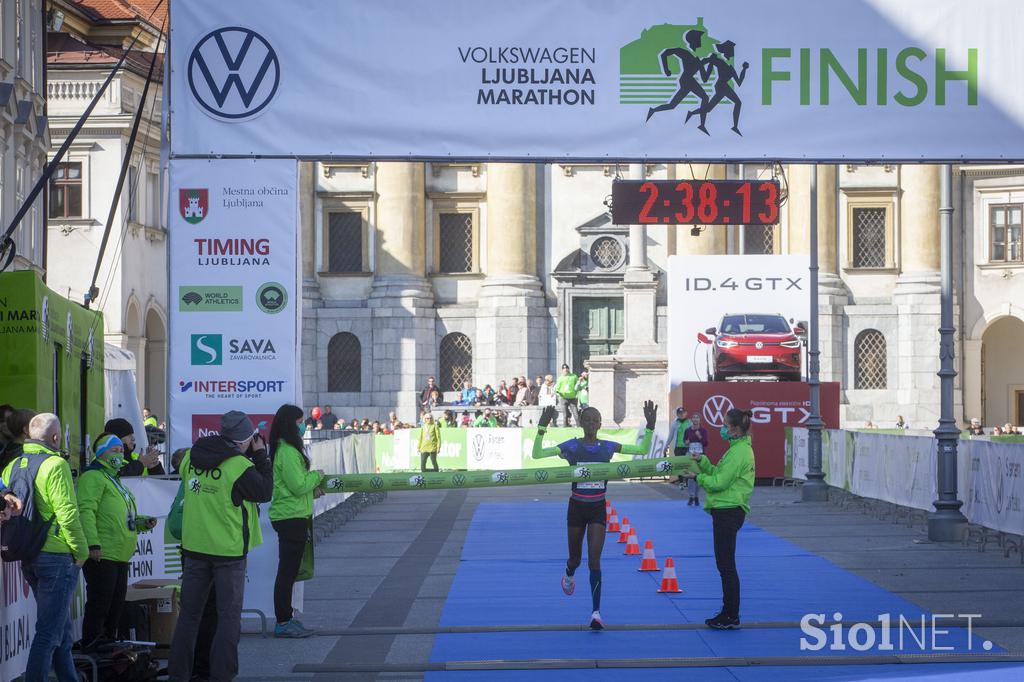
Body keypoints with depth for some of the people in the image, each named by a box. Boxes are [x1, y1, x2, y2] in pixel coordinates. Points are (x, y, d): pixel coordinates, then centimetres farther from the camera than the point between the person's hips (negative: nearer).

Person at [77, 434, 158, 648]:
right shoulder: (93, 477, -8)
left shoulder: (114, 480, 25)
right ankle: (91, 646, -4)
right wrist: (93, 543, -26)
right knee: (99, 603, -9)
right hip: (101, 556, -10)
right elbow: (86, 511, -19)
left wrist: (142, 522, 14)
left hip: (120, 558, 10)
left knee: (116, 604, 15)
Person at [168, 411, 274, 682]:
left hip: (194, 546, 5)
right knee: (229, 615, 3)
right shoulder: (239, 466, -17)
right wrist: (261, 455, 1)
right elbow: (265, 492, -6)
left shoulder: (191, 458, 0)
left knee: (189, 612, 13)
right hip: (228, 549, -5)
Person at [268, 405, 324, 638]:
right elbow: (298, 486, -21)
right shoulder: (288, 452, -19)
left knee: (289, 570, 15)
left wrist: (311, 487, 12)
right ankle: (283, 622, -1)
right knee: (287, 570, -5)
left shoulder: (286, 449, 14)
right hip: (291, 517, -10)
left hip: (290, 517, 10)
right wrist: (316, 476, -5)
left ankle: (286, 618, 22)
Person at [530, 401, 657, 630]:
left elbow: (642, 450, 3)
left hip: (598, 508, 0)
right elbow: (537, 454, -15)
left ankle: (596, 612, -8)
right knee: (575, 559, 15)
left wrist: (650, 426, -11)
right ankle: (569, 574, 54)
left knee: (594, 561, -10)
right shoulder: (572, 447, -8)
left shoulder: (608, 447, -2)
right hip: (577, 507, 0)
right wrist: (542, 428, -28)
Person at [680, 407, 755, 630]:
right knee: (725, 565, 15)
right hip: (725, 511, 11)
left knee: (726, 566, -6)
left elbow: (719, 482, -19)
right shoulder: (736, 449, 16)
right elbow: (718, 474, 17)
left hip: (729, 512, -11)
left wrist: (697, 477, -8)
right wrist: (702, 462, 5)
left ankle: (732, 617, -2)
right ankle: (728, 612, 21)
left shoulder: (740, 452, -17)